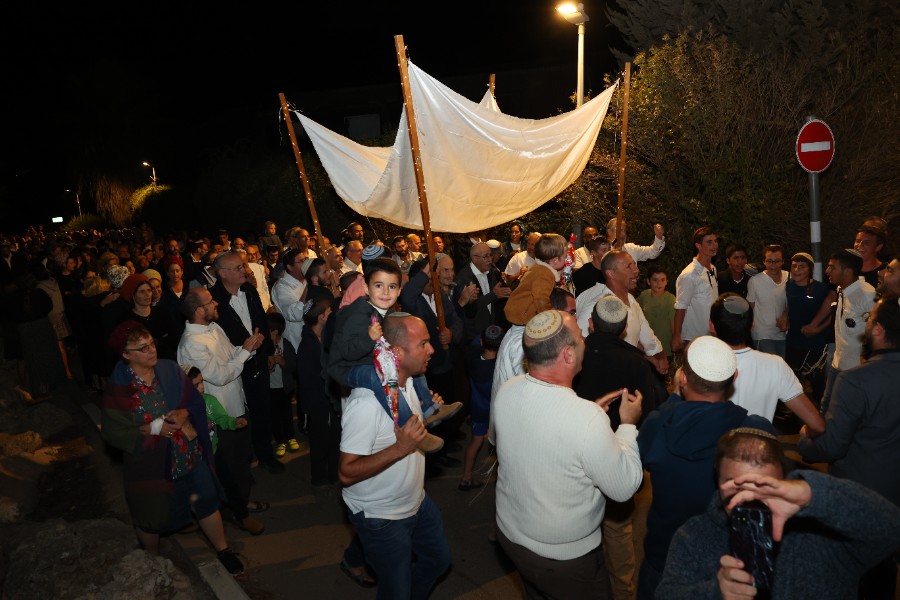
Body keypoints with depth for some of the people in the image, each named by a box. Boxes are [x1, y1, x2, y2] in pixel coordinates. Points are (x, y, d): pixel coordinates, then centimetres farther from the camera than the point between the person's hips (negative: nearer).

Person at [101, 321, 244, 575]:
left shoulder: (169, 370, -8)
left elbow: (195, 401, -1)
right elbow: (113, 432, -15)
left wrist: (183, 415, -22)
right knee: (151, 516, 18)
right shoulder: (119, 389, -17)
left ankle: (223, 551, 35)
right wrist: (153, 428, -23)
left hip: (188, 452, 3)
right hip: (149, 462, -2)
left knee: (205, 501, 12)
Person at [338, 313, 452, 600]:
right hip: (381, 517, -8)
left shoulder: (408, 382, -2)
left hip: (416, 501, 8)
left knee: (439, 559, 24)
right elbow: (347, 473, -29)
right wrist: (401, 448, -36)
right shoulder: (366, 402, -32)